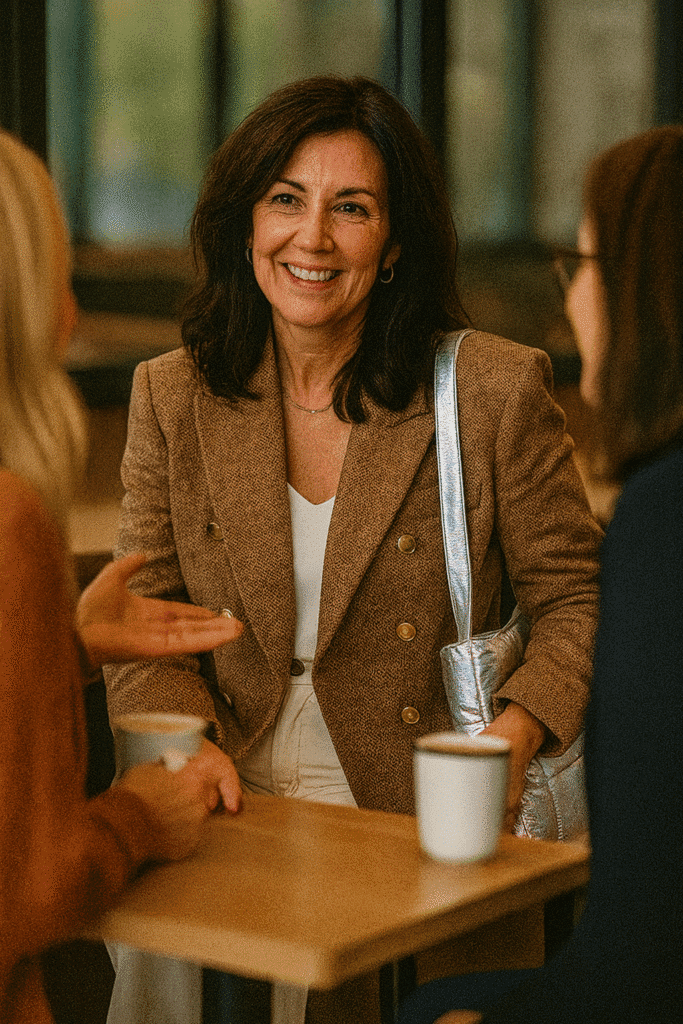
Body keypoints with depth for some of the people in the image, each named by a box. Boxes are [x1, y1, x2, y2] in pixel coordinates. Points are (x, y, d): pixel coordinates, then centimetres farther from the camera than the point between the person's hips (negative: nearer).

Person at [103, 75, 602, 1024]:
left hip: (411, 827, -2)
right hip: (230, 807, 2)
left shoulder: (495, 391, -2)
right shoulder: (173, 395, 7)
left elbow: (579, 601, 2)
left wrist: (513, 734, -15)